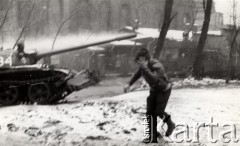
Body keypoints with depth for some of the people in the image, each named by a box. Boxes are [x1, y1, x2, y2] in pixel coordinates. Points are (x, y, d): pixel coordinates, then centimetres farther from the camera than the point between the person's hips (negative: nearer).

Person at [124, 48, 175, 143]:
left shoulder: (156, 66, -34)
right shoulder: (143, 65, -10)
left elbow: (154, 79, -50)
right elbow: (137, 74, 12)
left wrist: (145, 68, -52)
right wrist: (129, 84, 7)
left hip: (164, 90, -7)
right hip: (154, 90, 7)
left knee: (159, 112, -7)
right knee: (150, 112, 0)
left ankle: (170, 124, 25)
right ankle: (153, 137, 7)